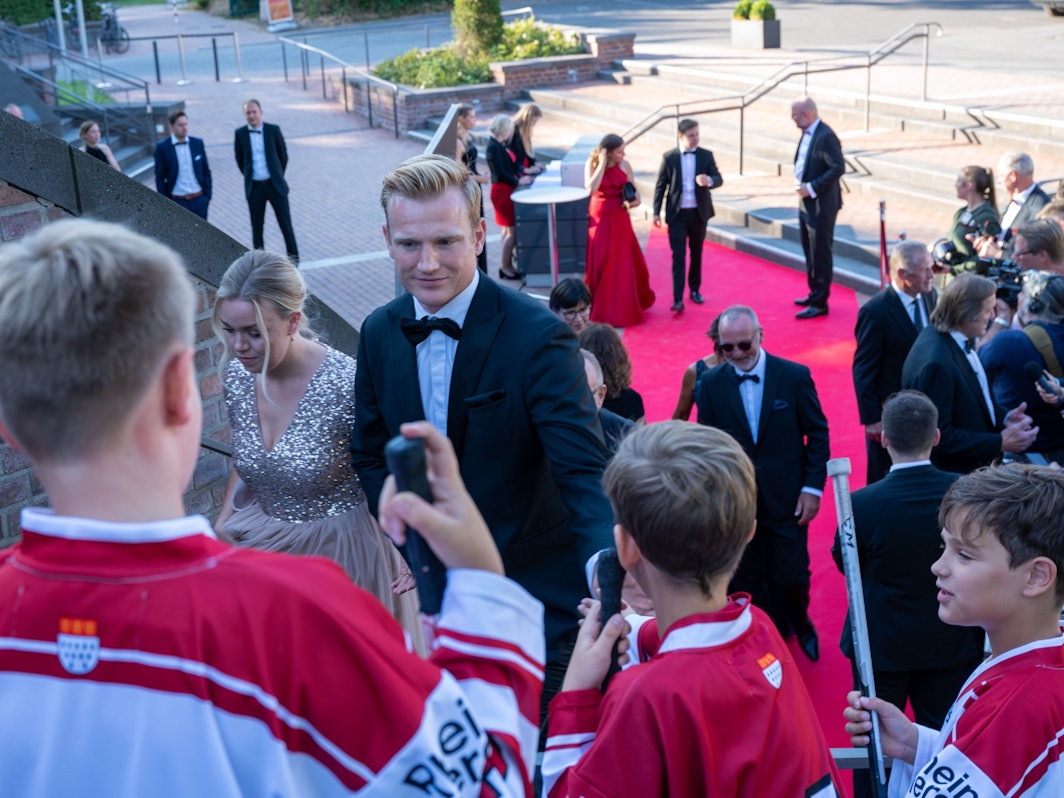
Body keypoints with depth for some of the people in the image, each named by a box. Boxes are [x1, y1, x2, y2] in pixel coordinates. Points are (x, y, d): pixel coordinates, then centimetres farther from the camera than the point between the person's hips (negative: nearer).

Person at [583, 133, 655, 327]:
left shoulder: (624, 165, -1)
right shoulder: (591, 164, -7)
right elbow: (591, 188, -22)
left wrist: (636, 199, -13)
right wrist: (602, 164, -20)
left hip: (620, 218, 2)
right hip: (600, 217, -2)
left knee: (624, 261, 7)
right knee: (600, 262, 3)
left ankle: (624, 305, 23)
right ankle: (601, 307, 15)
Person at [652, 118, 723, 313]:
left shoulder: (706, 155, 1)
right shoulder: (669, 157, -3)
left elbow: (719, 179, -4)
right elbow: (660, 185, 2)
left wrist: (709, 181, -27)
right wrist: (656, 212, -1)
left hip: (699, 212, 2)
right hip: (677, 214, -2)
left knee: (696, 253, 14)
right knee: (678, 255, -6)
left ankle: (695, 289, 29)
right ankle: (678, 299, -9)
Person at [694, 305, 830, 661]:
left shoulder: (795, 376, -8)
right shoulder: (711, 383, -4)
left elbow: (817, 433, -2)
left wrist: (813, 487, -7)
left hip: (787, 498, -2)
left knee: (791, 575, 3)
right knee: (747, 579, 11)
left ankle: (801, 624, 35)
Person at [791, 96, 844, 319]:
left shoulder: (825, 136, -20)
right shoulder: (807, 133, 9)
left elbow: (838, 167, -23)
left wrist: (812, 188, -22)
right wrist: (799, 182, 5)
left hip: (821, 205, -10)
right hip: (806, 203, 10)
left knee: (820, 255, -3)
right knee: (810, 252, 19)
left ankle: (820, 303, 3)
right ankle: (814, 293, 33)